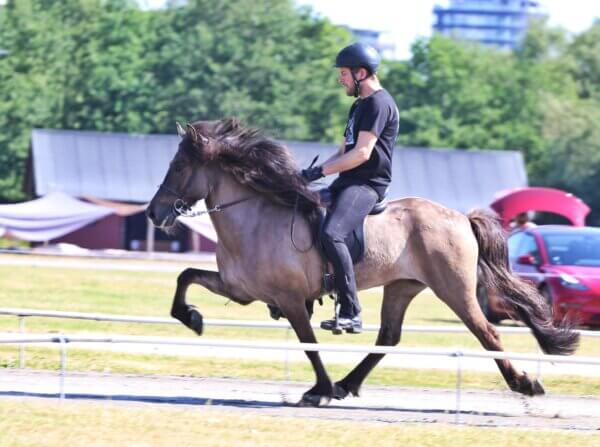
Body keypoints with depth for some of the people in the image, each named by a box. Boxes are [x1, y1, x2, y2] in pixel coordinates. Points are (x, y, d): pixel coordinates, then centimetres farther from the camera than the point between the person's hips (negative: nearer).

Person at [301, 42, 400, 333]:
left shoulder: (379, 104, -11)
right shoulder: (360, 106, 21)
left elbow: (361, 153, -19)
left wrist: (321, 171, -17)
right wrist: (313, 173, 9)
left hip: (367, 185, -11)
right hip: (348, 183, 11)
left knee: (332, 234, -30)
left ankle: (351, 314, -29)